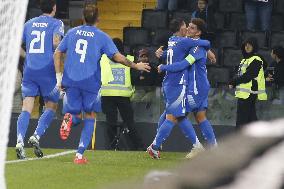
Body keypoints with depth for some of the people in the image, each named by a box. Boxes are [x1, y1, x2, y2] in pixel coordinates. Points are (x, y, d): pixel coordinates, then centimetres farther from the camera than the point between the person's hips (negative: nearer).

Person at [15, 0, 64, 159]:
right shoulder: (56, 23, 1)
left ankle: (20, 141, -22)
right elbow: (56, 42, -16)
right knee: (51, 106, 13)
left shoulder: (29, 24, 15)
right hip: (48, 70, -3)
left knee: (27, 109, -3)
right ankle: (37, 136, -5)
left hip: (29, 70, 3)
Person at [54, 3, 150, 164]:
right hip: (91, 82, -2)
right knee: (90, 117, 13)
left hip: (71, 80, 2)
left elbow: (57, 54, 10)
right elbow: (118, 57, -8)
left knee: (73, 113, 17)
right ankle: (80, 154, 2)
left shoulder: (72, 33, 10)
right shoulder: (102, 37, -1)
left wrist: (59, 78, 14)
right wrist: (136, 66, 7)